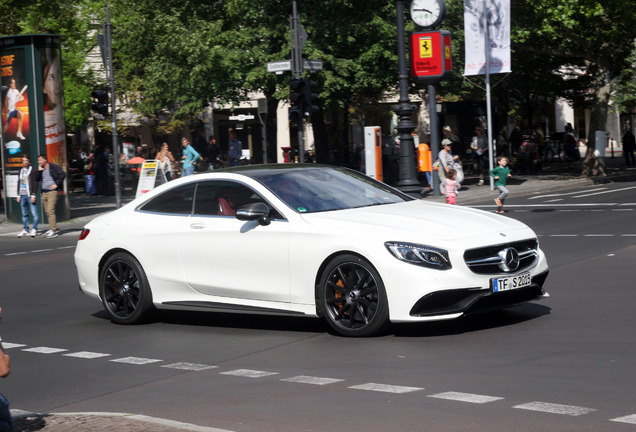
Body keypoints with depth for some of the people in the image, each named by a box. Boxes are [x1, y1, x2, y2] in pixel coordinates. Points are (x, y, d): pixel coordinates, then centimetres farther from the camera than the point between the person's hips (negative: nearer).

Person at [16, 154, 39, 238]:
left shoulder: (33, 171, -1)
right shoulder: (21, 171, 16)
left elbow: (35, 184, -5)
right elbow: (19, 183, 20)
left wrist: (33, 195, -12)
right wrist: (18, 195, 15)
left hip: (30, 195, -5)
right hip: (22, 195, 6)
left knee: (34, 213, -8)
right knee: (24, 214, 8)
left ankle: (34, 229, -3)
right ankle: (25, 230, 12)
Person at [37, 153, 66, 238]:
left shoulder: (54, 167, -4)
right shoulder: (41, 169, 16)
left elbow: (63, 174, -10)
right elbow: (37, 179, 12)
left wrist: (57, 184, -12)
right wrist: (39, 171, 0)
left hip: (52, 191, -8)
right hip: (44, 192, 8)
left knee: (50, 211, -15)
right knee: (47, 212, 9)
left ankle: (53, 231, -17)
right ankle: (52, 228, 19)